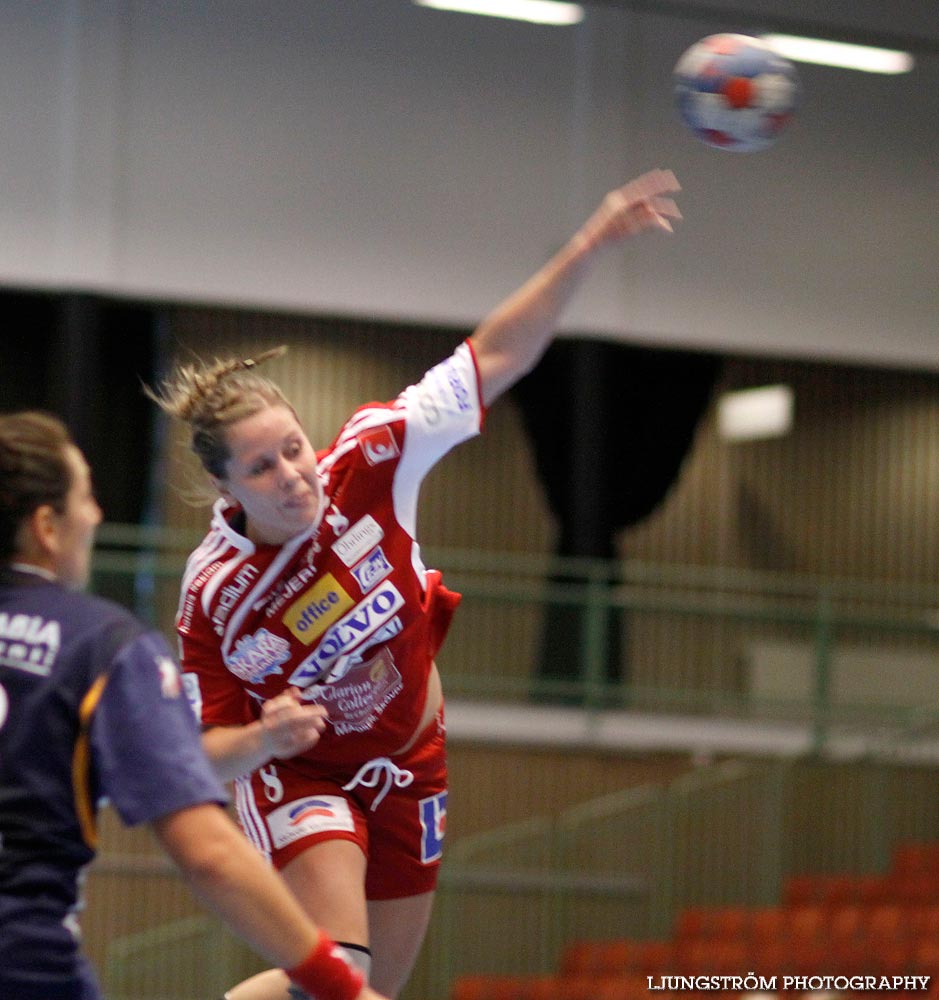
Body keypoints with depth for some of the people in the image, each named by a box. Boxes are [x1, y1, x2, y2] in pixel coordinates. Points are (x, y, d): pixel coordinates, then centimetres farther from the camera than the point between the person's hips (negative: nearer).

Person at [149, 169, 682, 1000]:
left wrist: (587, 250, -28)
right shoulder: (213, 594, -23)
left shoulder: (365, 465, -20)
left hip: (409, 765, 4)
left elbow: (492, 360, -20)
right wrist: (264, 738, -39)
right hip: (299, 776, -4)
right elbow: (209, 751, -16)